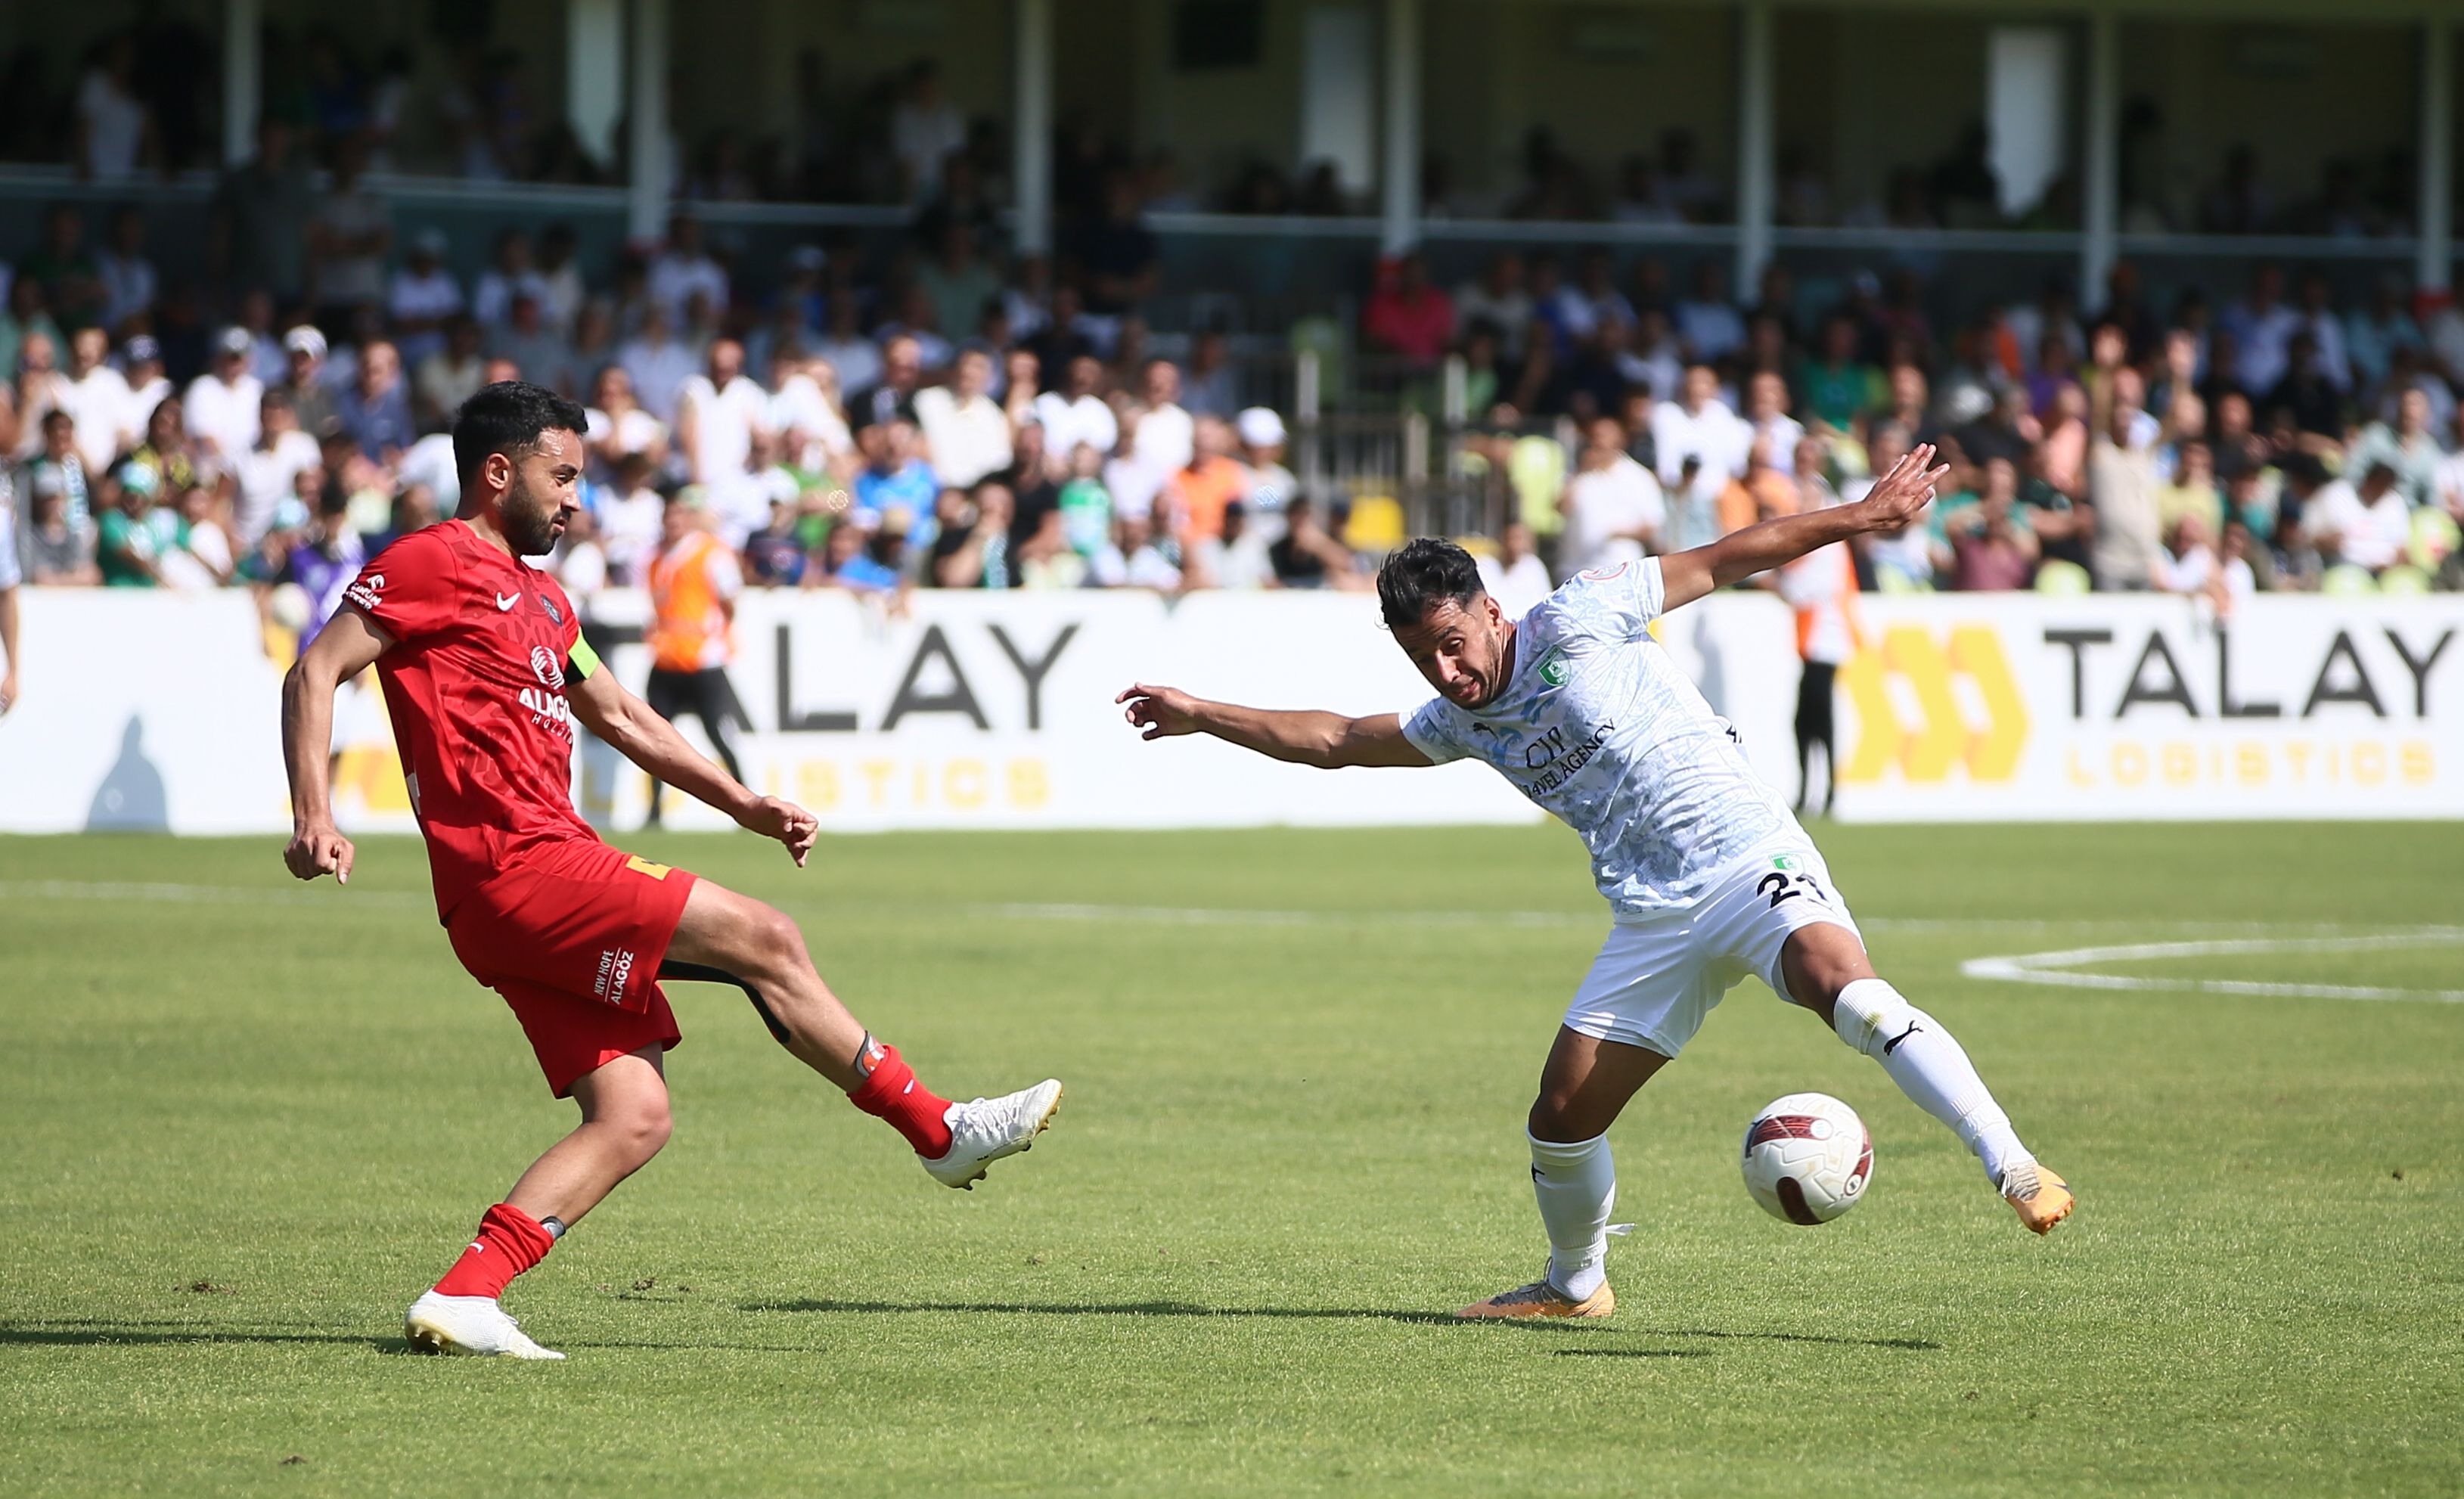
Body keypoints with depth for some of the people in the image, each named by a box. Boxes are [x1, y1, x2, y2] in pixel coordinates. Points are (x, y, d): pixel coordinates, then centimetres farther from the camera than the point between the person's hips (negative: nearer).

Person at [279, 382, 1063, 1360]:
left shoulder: (538, 597, 26)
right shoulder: (431, 564, -3)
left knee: (633, 1117, -1)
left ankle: (463, 1298, -9)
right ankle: (940, 1132, 3)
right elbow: (315, 674, -10)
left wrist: (741, 804, 28)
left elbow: (619, 716, 34)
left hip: (536, 885, 10)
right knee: (764, 941, -8)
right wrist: (314, 816, -22)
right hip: (517, 867, -10)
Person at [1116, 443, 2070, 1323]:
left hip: (1744, 854, -6)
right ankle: (1575, 1284, 29)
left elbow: (1722, 561, 1)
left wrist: (1865, 515, -1)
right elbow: (1333, 741, 27)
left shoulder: (1575, 623, -2)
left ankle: (2017, 1173, -38)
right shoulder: (1462, 722, 15)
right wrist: (1200, 715, 28)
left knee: (1845, 988, -33)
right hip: (1654, 915, 6)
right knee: (1561, 1117, 2)